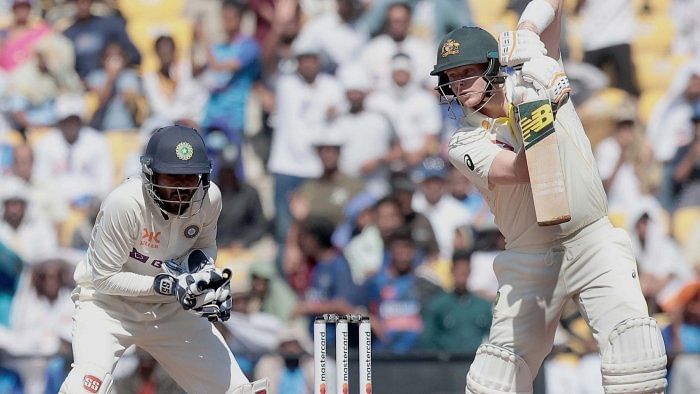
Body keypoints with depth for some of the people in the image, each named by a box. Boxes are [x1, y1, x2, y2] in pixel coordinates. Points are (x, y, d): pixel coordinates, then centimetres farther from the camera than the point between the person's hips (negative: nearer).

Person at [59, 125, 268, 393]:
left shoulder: (209, 198, -11)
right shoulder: (124, 203, -27)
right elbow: (104, 278, -21)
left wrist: (202, 264, -14)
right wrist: (166, 284, -29)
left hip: (169, 309, 5)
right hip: (108, 303, -5)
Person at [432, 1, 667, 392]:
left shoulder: (535, 74, 3)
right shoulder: (465, 144, -3)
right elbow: (523, 169, -20)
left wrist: (528, 32, -19)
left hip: (592, 240, 0)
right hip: (530, 258, 0)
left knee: (631, 336, -21)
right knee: (505, 358, -3)